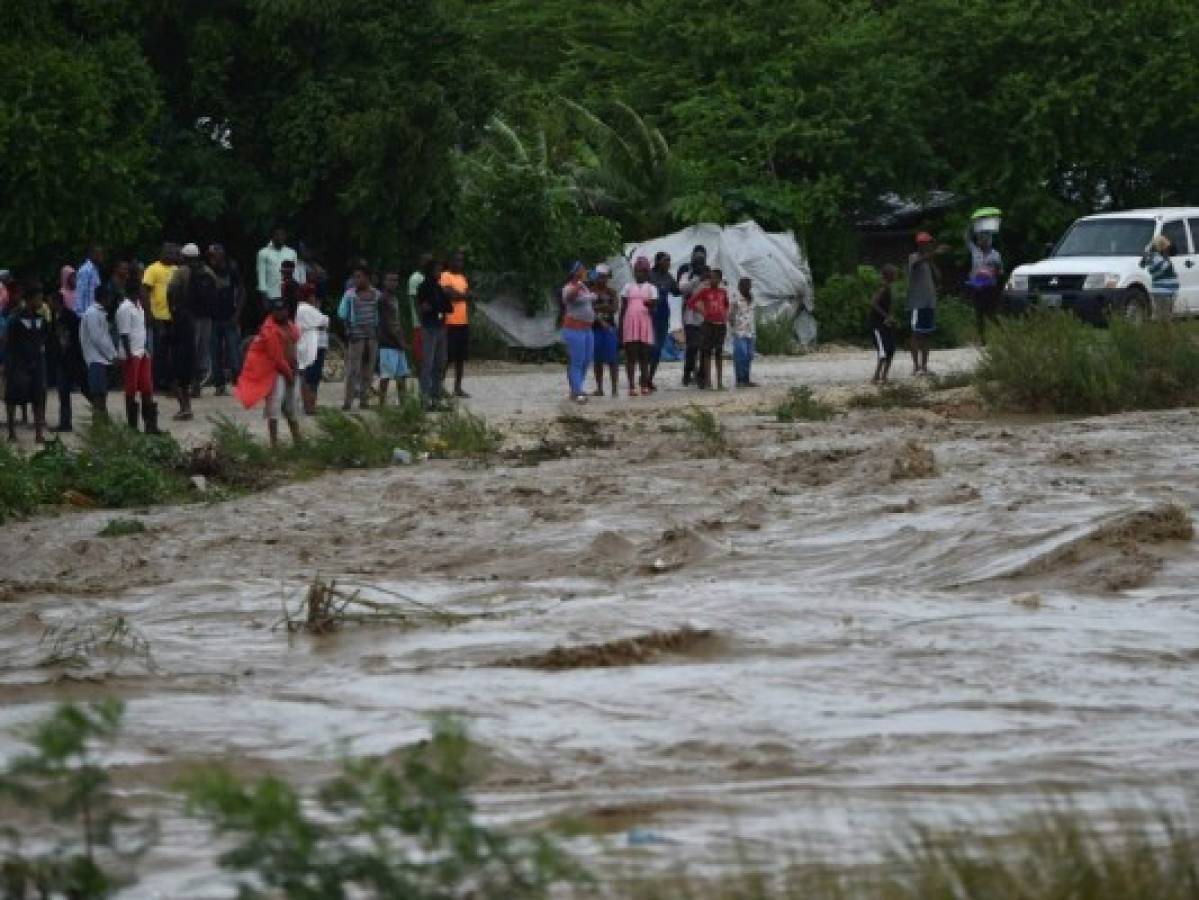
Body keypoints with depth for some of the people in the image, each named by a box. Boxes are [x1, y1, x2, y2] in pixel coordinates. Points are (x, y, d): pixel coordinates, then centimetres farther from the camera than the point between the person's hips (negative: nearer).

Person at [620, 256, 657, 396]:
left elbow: (653, 308, 3)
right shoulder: (628, 287, 12)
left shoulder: (651, 288, 10)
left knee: (644, 357, 0)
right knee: (630, 356, -2)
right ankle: (631, 386, -2)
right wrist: (620, 327, 4)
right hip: (630, 326, 0)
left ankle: (645, 385, 3)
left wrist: (650, 305, -21)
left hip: (645, 326, 0)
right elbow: (623, 308, 10)